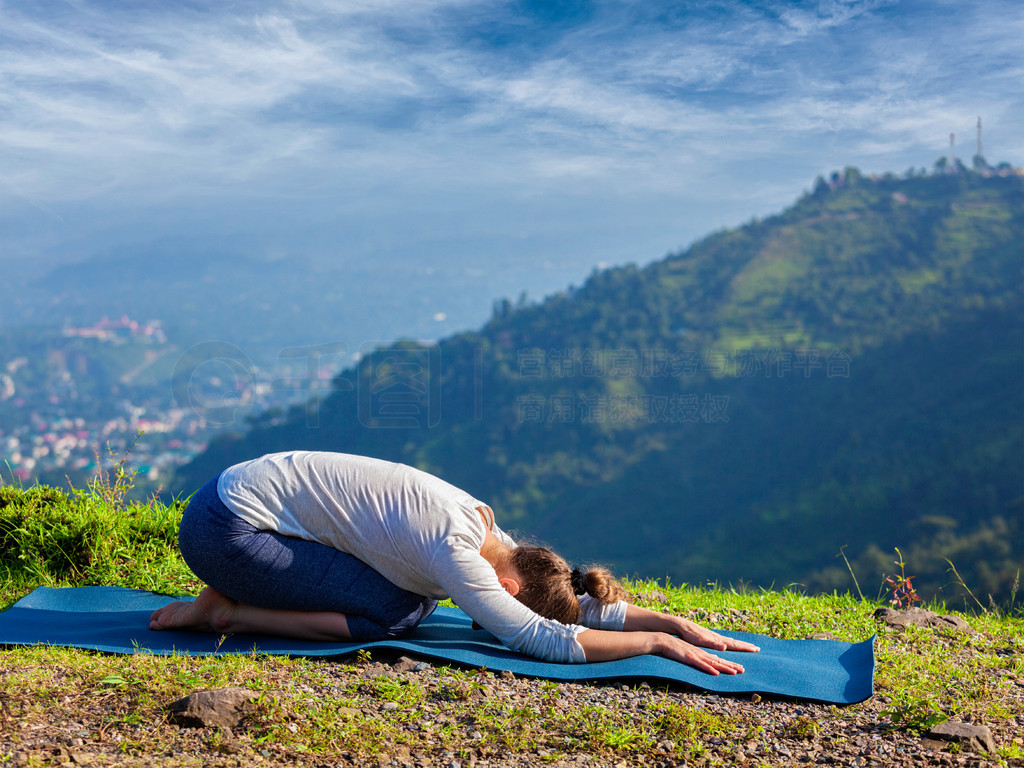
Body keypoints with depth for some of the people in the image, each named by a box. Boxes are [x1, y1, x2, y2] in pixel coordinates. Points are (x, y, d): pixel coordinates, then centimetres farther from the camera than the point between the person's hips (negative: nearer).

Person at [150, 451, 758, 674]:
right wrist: (658, 642, -21)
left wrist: (679, 623, -1)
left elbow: (585, 602, 7)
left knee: (416, 600, 4)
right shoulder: (456, 552, -25)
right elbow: (545, 640, -29)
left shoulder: (491, 537, 1)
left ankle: (243, 595, 11)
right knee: (394, 614, -14)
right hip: (224, 525, -9)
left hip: (255, 489, 9)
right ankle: (233, 614, -2)